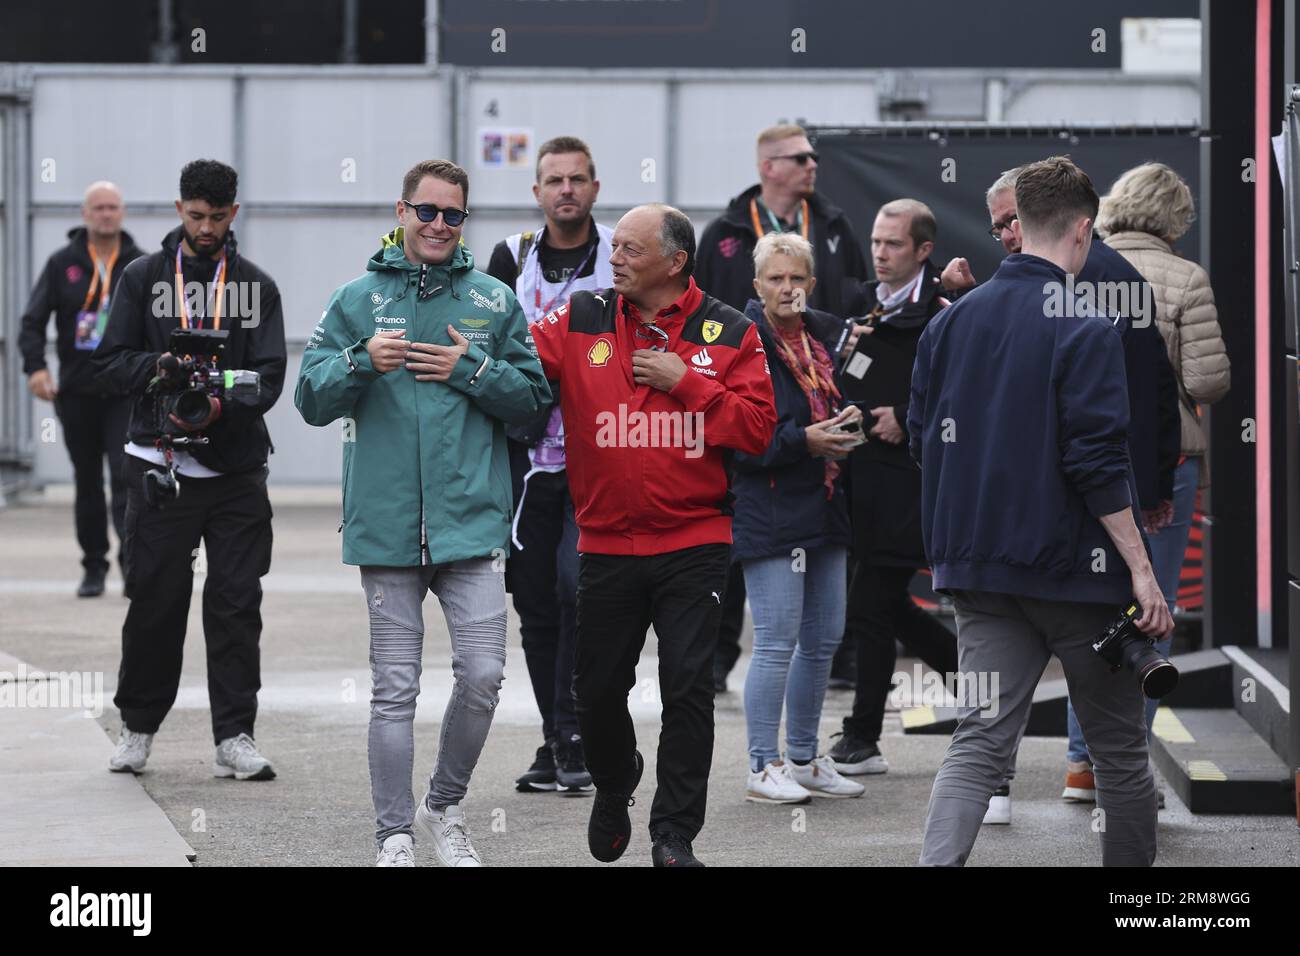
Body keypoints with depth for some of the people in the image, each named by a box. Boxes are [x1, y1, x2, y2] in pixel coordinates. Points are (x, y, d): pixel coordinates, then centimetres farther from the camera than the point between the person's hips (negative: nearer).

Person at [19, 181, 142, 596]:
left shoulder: (141, 266, 4)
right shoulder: (62, 264, 4)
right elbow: (33, 321, 0)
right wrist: (35, 366, -15)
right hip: (77, 392, 1)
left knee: (127, 476, -15)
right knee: (87, 483, 7)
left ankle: (132, 559, -17)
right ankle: (94, 567, 15)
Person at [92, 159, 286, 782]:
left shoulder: (257, 287, 8)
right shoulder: (144, 278, 7)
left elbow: (268, 376, -1)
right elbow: (109, 359, 4)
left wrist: (220, 407, -20)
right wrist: (159, 369, -16)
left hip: (236, 470, 1)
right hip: (160, 468, -1)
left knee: (237, 603, -1)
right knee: (155, 601, 2)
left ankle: (235, 737, 2)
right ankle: (138, 726, 18)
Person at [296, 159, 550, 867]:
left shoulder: (494, 301, 9)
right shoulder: (356, 300, 7)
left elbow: (533, 394, 7)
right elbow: (312, 400, 2)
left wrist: (473, 370, -8)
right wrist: (362, 362, -16)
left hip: (471, 520, 1)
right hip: (386, 525, -1)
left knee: (482, 674, -6)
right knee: (394, 689, 2)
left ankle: (444, 810, 16)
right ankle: (395, 837, 8)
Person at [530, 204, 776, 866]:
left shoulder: (729, 334, -1)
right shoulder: (582, 322, 3)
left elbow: (757, 427, -7)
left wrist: (686, 381, -13)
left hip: (694, 546, -2)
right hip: (606, 544, 2)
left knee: (688, 688, -5)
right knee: (597, 689, 8)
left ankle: (675, 833, 4)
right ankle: (613, 789, 37)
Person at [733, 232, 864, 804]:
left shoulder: (826, 335, 10)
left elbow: (836, 402, 26)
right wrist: (803, 440, -20)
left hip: (824, 511, 7)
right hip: (769, 514, -7)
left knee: (823, 640, 12)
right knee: (777, 644, -7)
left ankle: (803, 758, 23)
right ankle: (763, 768, 0)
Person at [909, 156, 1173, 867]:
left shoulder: (948, 323, 6)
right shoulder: (1085, 332, -13)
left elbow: (923, 442, 12)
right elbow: (1099, 462, -18)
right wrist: (1140, 568, -14)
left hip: (978, 571, 5)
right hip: (1076, 570, -5)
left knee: (980, 741, 0)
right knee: (1118, 747, 10)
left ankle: (937, 862, -21)